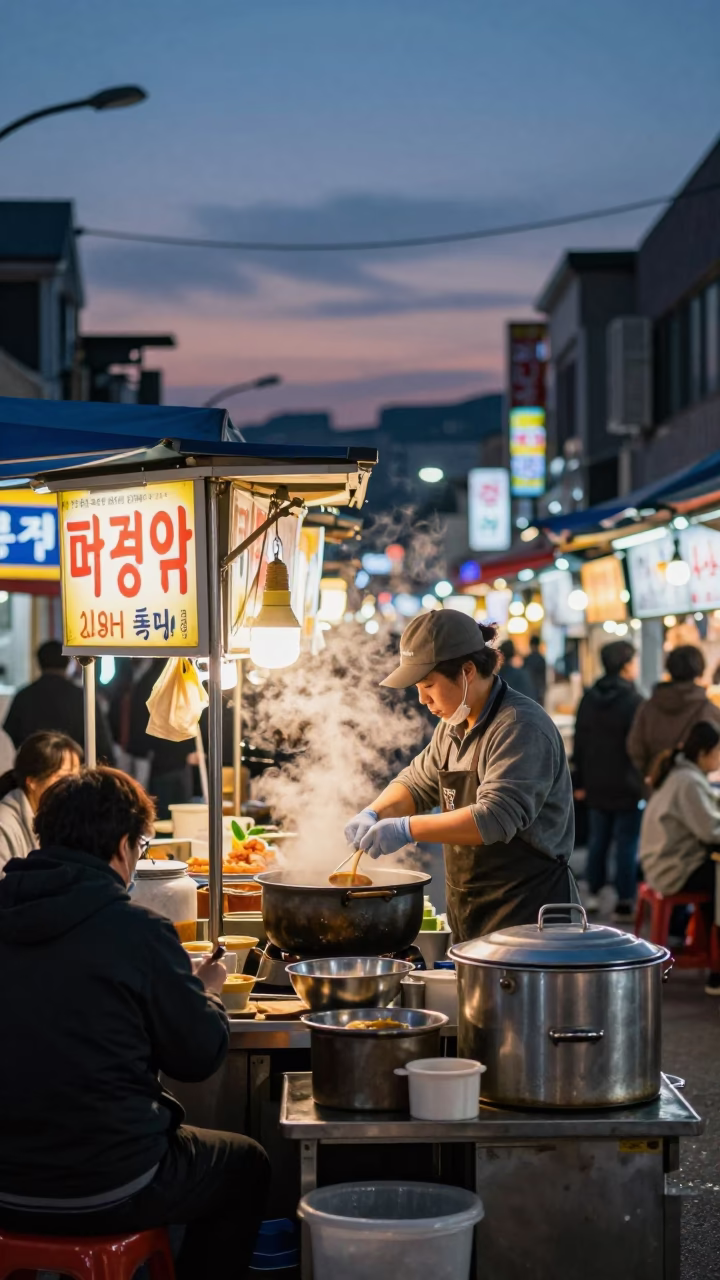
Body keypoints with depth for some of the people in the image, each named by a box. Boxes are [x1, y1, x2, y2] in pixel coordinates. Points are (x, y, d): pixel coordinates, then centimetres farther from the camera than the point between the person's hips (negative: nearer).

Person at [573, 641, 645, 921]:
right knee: (626, 844, 0)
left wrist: (581, 781, 13)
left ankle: (594, 893, 21)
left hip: (596, 784, 6)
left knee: (597, 839, 16)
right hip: (626, 785, -6)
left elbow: (580, 743, 8)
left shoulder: (589, 698, 4)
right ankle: (624, 903, 1)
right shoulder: (634, 700, -15)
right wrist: (644, 781, -7)